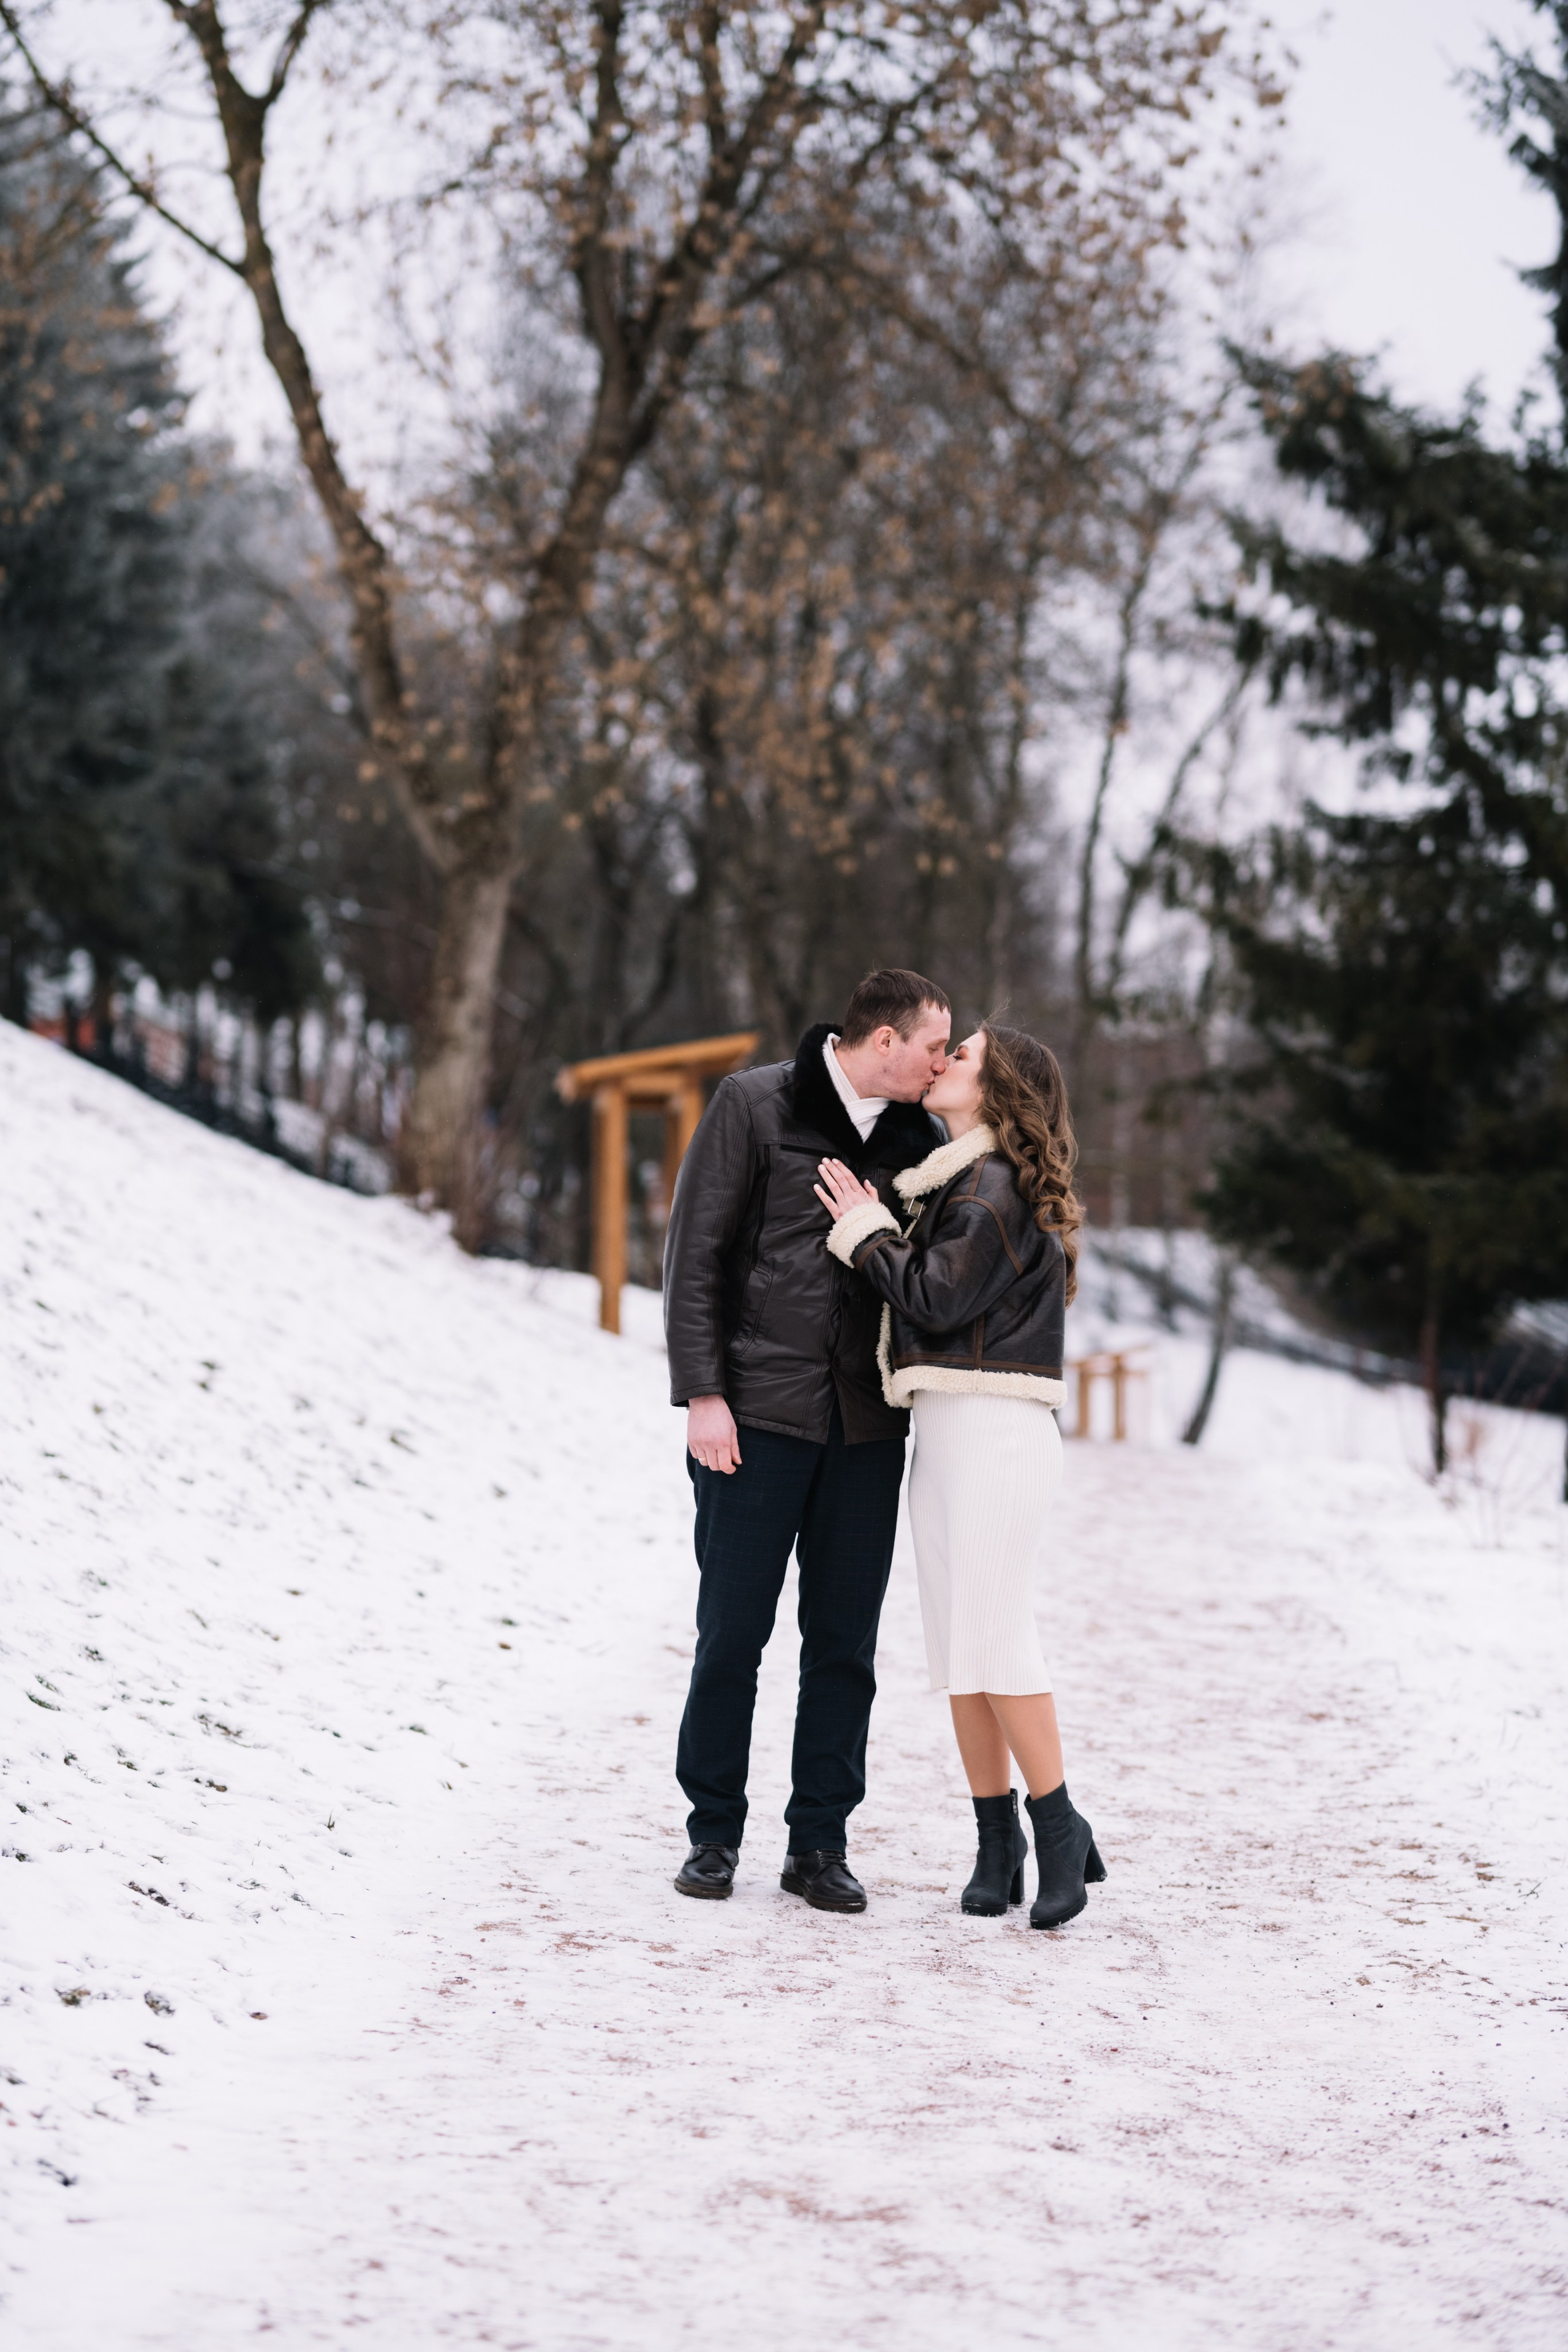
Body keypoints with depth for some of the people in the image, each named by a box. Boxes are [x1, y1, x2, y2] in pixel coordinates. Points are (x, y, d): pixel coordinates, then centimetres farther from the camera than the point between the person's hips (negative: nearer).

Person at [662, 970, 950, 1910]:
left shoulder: (916, 1138, 10)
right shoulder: (756, 1107, -2)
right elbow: (697, 1252, -4)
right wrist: (704, 1392, -10)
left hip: (867, 1425, 4)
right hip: (759, 1411, -4)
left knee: (846, 1642, 5)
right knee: (733, 1631, 1)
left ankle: (820, 1842, 13)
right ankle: (714, 1833, 14)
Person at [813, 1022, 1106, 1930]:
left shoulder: (997, 1185, -9)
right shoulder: (956, 1181, 20)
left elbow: (939, 1298, -14)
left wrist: (865, 1231, -3)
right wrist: (874, 1230, 8)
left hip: (997, 1430, -9)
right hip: (942, 1428, 9)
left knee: (996, 1635, -12)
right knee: (955, 1642, 5)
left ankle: (1061, 1830, -7)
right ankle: (997, 1839, 9)